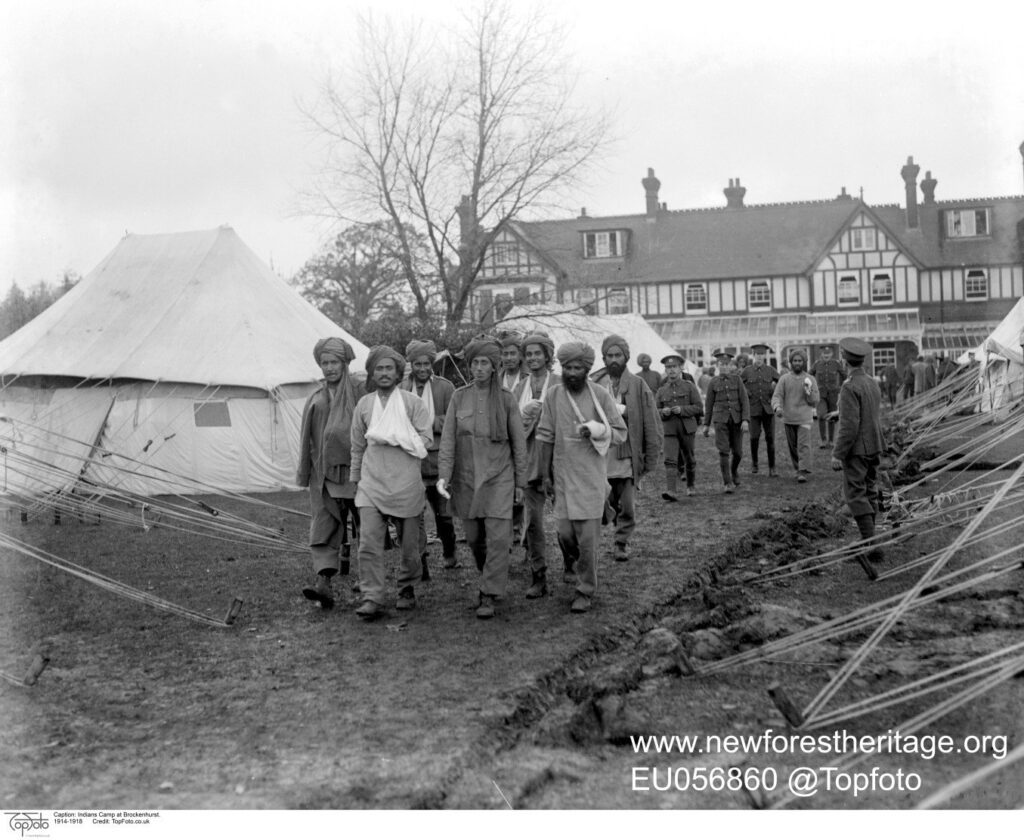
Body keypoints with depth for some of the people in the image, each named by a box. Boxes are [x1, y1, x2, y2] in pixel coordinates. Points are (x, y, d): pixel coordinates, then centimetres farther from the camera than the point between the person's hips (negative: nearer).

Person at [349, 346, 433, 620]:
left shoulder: (413, 402, 2)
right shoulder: (364, 404, 11)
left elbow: (427, 438, -5)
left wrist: (395, 438, -15)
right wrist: (355, 479, 19)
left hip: (406, 482, -1)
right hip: (372, 481, 2)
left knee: (409, 543, 7)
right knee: (369, 542, -10)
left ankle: (406, 589, 26)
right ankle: (372, 598, -7)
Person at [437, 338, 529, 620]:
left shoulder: (506, 399, -2)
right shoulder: (459, 397, 1)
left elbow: (519, 443, 2)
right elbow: (448, 438, -2)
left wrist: (520, 483, 2)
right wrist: (443, 474, -13)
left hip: (498, 476, -2)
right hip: (465, 477, 2)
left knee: (498, 537, -8)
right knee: (474, 537, 10)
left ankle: (489, 596, 0)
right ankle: (492, 577, 34)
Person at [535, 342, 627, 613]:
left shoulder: (601, 395, -4)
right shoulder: (553, 395, 1)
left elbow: (621, 433, 1)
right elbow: (545, 436, 5)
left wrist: (596, 430, -18)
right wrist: (544, 473, 4)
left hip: (591, 476, -2)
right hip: (562, 475, 2)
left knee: (587, 535, -2)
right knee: (565, 534, 3)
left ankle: (586, 591, 11)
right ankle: (584, 566, 36)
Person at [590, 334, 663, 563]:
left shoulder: (638, 385, 0)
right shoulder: (593, 384, 2)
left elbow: (652, 424, 1)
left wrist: (652, 458, -2)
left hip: (628, 458, 0)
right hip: (599, 457, 0)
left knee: (627, 507, 3)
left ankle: (622, 542, 22)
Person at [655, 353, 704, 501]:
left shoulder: (689, 386, 2)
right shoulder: (661, 391, 7)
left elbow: (699, 407, -2)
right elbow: (655, 411, 11)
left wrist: (682, 409, -16)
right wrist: (663, 411, -12)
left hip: (687, 428, 0)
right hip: (669, 429, 0)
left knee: (689, 459, 12)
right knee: (670, 460, -13)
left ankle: (690, 486, 33)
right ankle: (671, 491, -21)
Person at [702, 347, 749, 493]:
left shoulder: (737, 379, 3)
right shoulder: (714, 382, 3)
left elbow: (744, 401, -2)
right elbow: (708, 404, 9)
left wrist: (745, 420, -12)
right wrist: (706, 424, 9)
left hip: (736, 420, 1)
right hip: (720, 420, -1)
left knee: (737, 452, 8)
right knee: (723, 451, -12)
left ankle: (734, 471, 38)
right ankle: (728, 483, -9)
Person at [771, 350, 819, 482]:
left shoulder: (810, 380, 2)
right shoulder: (784, 379, 2)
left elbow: (815, 401, 1)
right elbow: (777, 396, -6)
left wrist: (808, 392, -17)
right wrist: (777, 407, -26)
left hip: (804, 419, -2)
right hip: (788, 418, 2)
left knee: (803, 445, -11)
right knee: (792, 446, 11)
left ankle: (803, 472, -12)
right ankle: (797, 469, 26)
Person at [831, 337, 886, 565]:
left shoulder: (850, 387, -18)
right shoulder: (873, 384, 9)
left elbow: (849, 425, -21)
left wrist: (838, 454, -17)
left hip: (856, 449, -9)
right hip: (874, 447, 9)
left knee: (856, 495, -6)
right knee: (870, 493, 13)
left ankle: (871, 543, -12)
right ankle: (867, 541, 21)